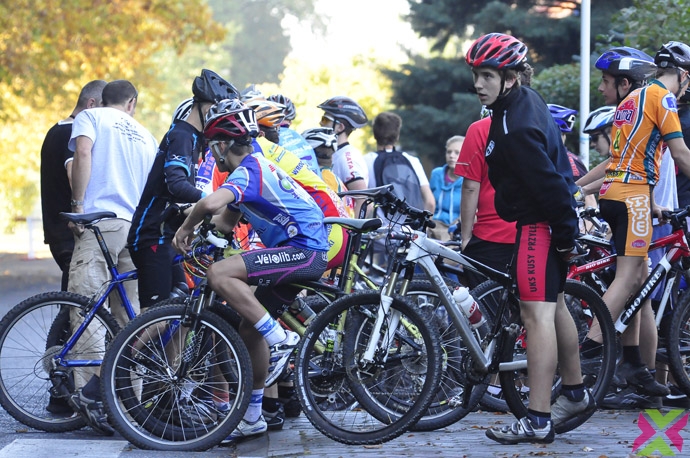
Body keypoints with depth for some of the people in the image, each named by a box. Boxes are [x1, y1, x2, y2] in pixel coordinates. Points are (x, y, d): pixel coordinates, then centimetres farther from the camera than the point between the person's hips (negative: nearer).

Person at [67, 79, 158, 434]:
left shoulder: (90, 117, 10)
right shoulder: (145, 135, 26)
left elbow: (83, 153, -10)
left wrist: (77, 205, -9)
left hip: (101, 219, -5)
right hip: (138, 228, 5)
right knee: (128, 316, 8)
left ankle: (90, 391, -27)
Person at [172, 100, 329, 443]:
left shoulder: (247, 170, -14)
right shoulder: (253, 166, 19)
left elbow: (211, 203, -32)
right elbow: (225, 222, 22)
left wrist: (186, 228, -13)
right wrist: (193, 234, 7)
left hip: (305, 250, -10)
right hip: (297, 253, 10)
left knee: (219, 275, -25)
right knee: (249, 330, 11)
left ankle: (280, 340, -17)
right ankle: (252, 416, 20)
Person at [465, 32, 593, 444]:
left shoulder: (517, 127, -24)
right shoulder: (526, 100, 9)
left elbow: (548, 183, -25)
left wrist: (565, 234, -18)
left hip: (541, 223, -11)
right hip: (546, 219, 11)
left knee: (537, 314, -12)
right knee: (554, 306, 21)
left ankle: (538, 422, -14)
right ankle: (576, 393, 35)